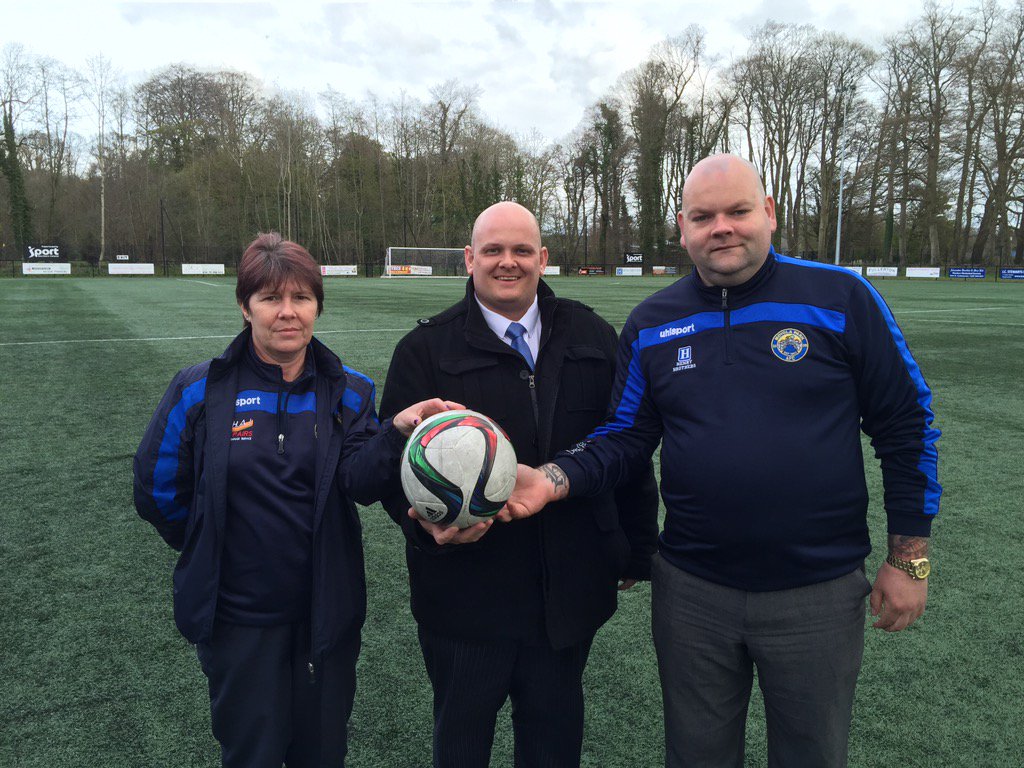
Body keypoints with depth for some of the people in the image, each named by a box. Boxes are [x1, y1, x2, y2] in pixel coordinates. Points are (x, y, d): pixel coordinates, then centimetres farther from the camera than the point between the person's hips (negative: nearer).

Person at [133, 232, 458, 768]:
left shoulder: (348, 392, -3)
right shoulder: (200, 391, -7)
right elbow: (158, 490, 2)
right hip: (238, 618, -1)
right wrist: (212, 544, 7)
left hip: (328, 615, 2)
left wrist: (398, 430, -34)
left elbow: (358, 482, -17)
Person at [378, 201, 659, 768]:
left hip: (569, 589, 2)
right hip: (465, 591, -2)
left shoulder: (592, 338, 4)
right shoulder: (425, 350, -4)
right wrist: (430, 522, -25)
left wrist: (639, 546, 11)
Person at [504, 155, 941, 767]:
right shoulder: (651, 324, 1)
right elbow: (625, 436, 3)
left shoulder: (841, 298, -8)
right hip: (691, 590, 2)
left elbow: (905, 428, -4)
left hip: (818, 595, -2)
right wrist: (556, 479, -15)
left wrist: (909, 559, -2)